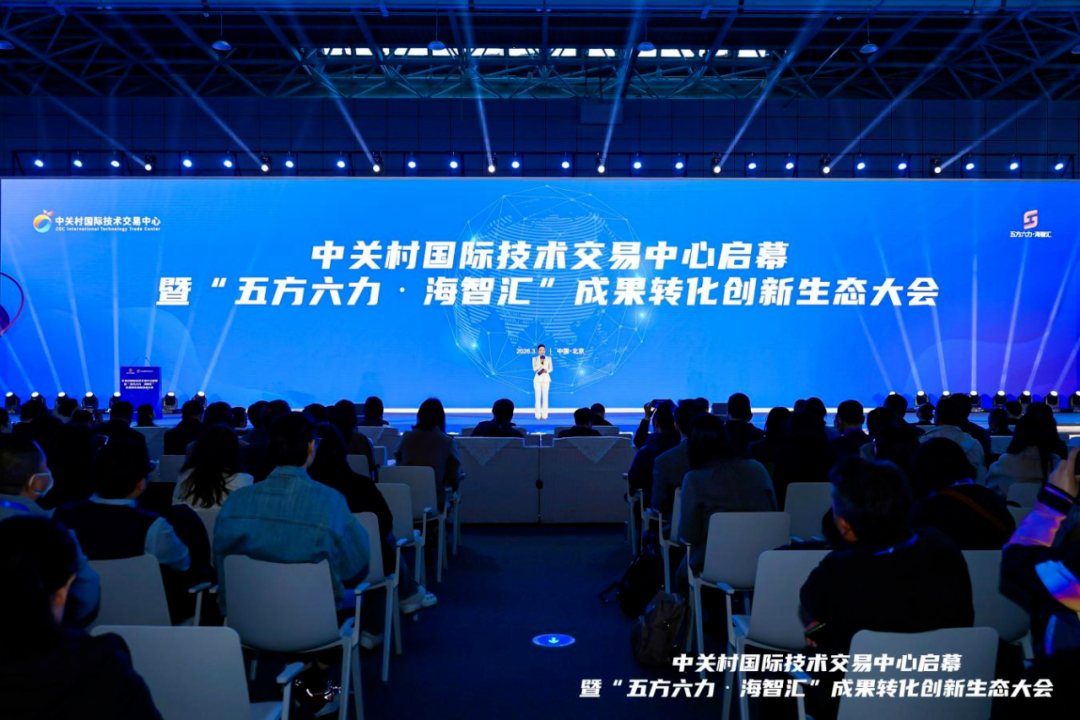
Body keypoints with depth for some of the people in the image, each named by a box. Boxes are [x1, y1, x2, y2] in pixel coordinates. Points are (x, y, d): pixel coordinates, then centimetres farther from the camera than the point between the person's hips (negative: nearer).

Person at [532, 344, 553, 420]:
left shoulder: (548, 359, 5)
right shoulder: (535, 358, 2)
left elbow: (550, 369, 6)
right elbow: (534, 369, -7)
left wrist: (546, 371, -15)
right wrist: (541, 363, -20)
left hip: (546, 379, 1)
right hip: (538, 379, -1)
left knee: (545, 397, -2)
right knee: (538, 397, -4)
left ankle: (544, 414, 2)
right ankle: (538, 415, 0)